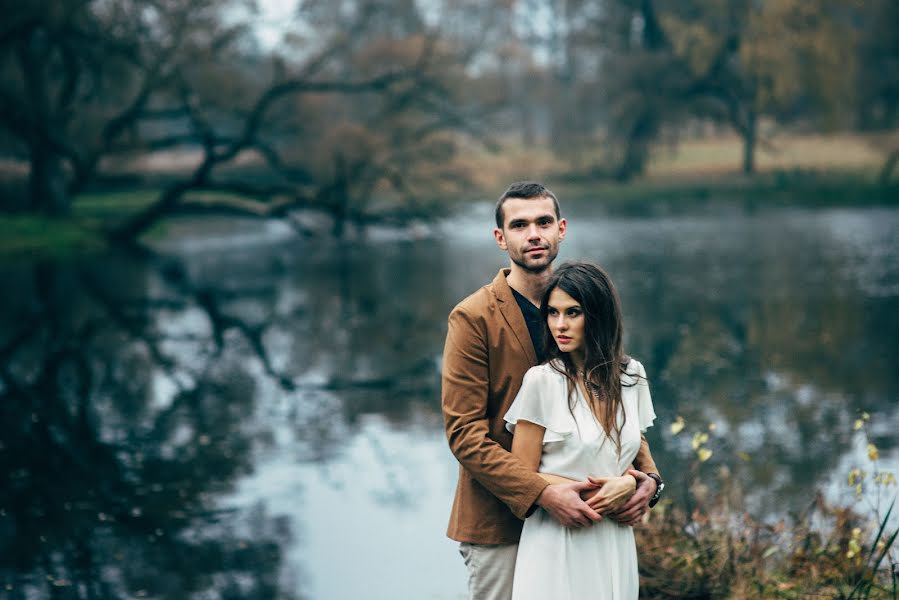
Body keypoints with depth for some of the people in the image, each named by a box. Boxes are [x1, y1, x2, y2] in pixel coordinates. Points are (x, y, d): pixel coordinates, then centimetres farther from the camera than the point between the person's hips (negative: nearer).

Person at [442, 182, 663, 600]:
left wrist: (646, 474, -8)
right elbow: (464, 433, -14)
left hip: (573, 518, 4)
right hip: (499, 521, -4)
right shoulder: (473, 318, -9)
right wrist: (543, 494, -24)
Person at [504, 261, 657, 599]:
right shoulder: (542, 381, -9)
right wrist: (601, 491, -12)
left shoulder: (632, 377, 4)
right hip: (556, 543, -4)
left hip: (614, 543, 4)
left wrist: (628, 485, -6)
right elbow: (523, 475, -7)